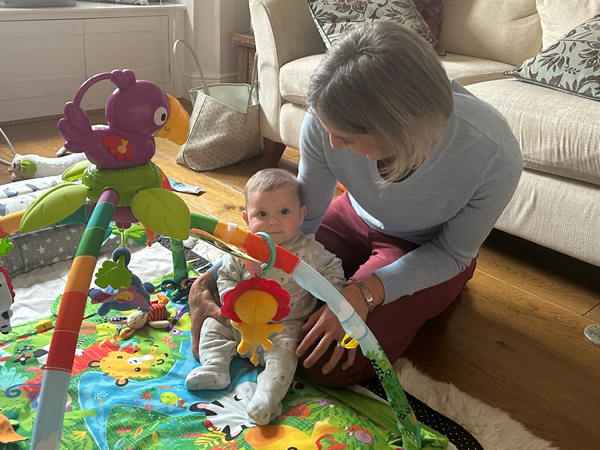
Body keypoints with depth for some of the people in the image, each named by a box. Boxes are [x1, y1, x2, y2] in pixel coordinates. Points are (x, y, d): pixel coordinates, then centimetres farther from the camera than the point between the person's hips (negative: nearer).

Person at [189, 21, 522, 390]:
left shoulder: (494, 156, -37)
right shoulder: (327, 122, -29)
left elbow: (453, 254, -18)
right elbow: (305, 216, -12)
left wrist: (365, 293, -32)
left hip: (426, 252, -2)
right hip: (355, 219, 3)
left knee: (329, 366, -17)